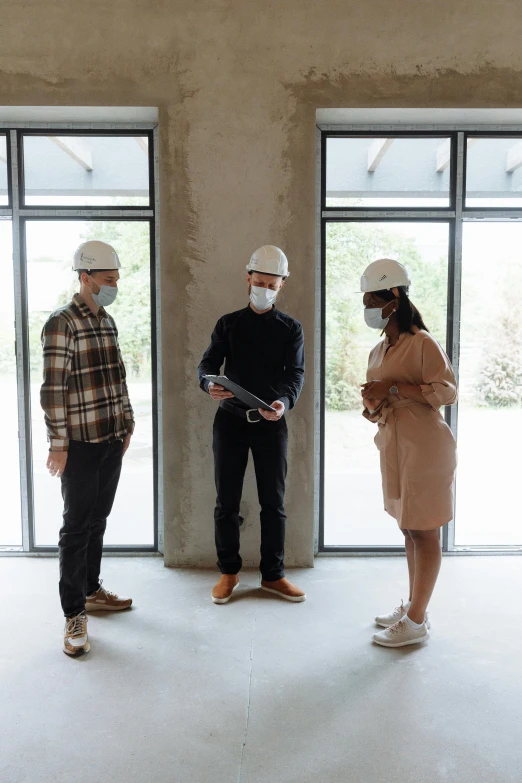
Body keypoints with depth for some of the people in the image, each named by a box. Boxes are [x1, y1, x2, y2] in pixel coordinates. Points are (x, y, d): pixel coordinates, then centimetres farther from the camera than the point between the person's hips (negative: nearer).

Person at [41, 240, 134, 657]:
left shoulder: (108, 322, 11)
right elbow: (53, 388, -16)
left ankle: (91, 590, 32)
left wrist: (128, 421, 18)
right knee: (77, 528, 1)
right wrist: (58, 444, -16)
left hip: (112, 441, 7)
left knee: (98, 521, 16)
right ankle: (74, 615, 12)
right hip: (81, 444, -7)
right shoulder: (62, 324, -13)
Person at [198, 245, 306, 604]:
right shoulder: (228, 323, 6)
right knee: (227, 501, 6)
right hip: (231, 420, 1)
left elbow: (296, 373, -6)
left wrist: (285, 401, -27)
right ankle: (229, 571, 22)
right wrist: (210, 383, -27)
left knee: (274, 502, 6)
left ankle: (273, 575, 20)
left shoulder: (291, 328, 5)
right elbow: (207, 364, -2)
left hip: (271, 422, 0)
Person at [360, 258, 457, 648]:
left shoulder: (423, 343, -12)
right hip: (394, 447, 8)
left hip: (423, 448, -8)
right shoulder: (379, 350, 13)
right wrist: (371, 407, -2)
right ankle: (413, 608, 29)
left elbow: (448, 390, -18)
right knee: (409, 530, 16)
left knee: (424, 533, 2)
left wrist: (393, 388, -23)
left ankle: (416, 622, 12)